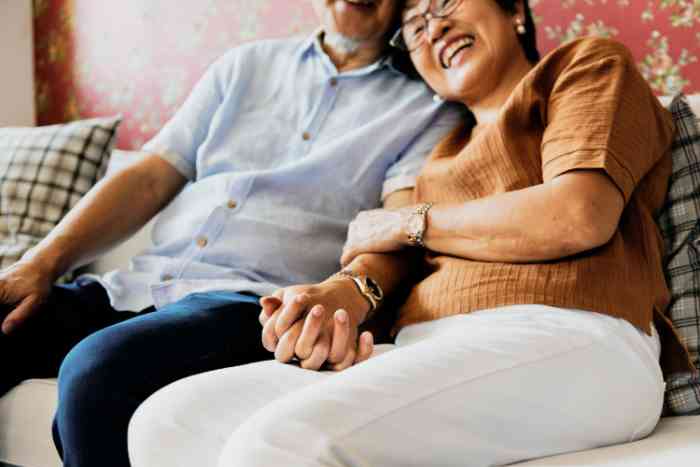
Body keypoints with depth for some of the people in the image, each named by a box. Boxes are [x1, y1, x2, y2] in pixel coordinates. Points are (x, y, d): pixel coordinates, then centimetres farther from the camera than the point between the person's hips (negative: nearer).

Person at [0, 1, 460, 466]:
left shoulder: (428, 108, 8)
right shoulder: (247, 64, 21)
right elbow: (149, 179, 15)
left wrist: (347, 296, -34)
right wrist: (40, 264, 2)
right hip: (137, 286, 5)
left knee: (98, 369, -32)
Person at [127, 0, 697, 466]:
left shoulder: (588, 63, 13)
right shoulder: (447, 152, 31)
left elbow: (580, 217, -8)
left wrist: (405, 222, 3)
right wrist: (343, 298, -10)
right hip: (427, 355, 7)